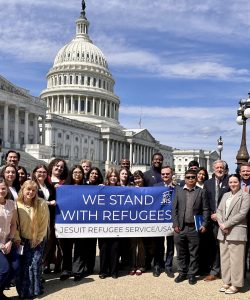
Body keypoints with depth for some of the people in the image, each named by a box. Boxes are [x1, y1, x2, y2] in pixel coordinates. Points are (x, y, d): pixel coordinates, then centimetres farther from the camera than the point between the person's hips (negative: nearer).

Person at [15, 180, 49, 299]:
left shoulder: (42, 204, -17)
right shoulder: (17, 204, -11)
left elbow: (44, 224, -10)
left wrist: (37, 239, -7)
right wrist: (16, 238, -7)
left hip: (37, 240, -1)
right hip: (22, 240, 1)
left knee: (34, 265, -4)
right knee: (22, 266, 1)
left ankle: (34, 290, 14)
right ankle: (23, 290, 17)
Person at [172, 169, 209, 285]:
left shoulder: (201, 192, 2)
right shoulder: (178, 190, 6)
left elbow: (205, 210, 1)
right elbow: (174, 209, 3)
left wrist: (204, 224, -8)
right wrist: (175, 224, -4)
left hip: (194, 228, -1)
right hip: (180, 227, 1)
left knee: (194, 253, 7)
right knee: (181, 253, 11)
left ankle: (192, 274, 20)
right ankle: (182, 273, 25)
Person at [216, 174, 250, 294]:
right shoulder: (225, 195, 18)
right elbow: (219, 211, 13)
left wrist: (226, 224, -13)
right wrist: (221, 224, -6)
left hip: (236, 232, -6)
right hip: (223, 232, 6)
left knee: (235, 259, -4)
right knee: (225, 258, 9)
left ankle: (236, 284, 6)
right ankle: (227, 282, 19)